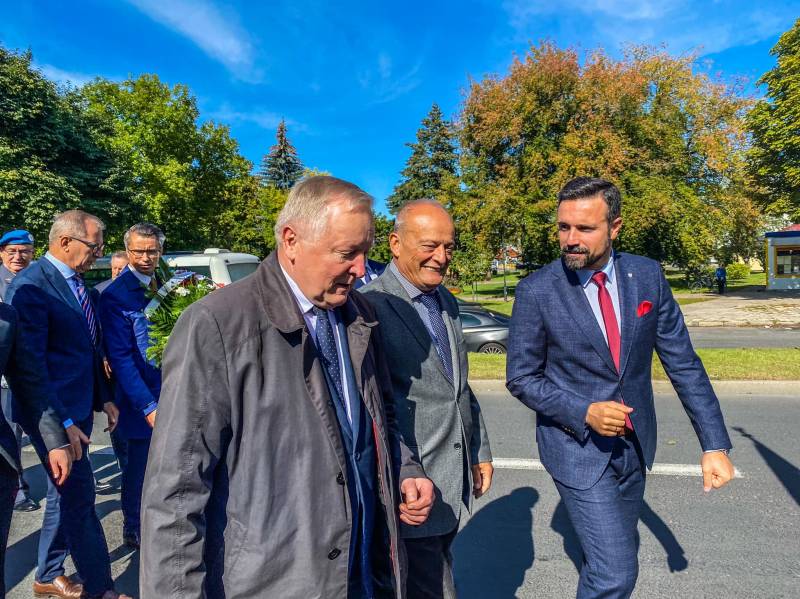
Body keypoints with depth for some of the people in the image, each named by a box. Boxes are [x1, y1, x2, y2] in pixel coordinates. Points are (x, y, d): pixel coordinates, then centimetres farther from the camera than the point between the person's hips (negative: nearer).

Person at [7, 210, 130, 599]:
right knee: (79, 498, 1)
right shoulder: (30, 285, -17)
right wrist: (61, 422, -21)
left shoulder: (78, 284, 9)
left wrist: (103, 398, 11)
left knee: (65, 494, 19)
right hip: (54, 412, -8)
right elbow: (29, 362, -20)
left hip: (79, 407, 8)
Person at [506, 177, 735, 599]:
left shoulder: (647, 276, -6)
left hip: (634, 445, 5)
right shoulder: (536, 291, -16)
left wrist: (715, 443, -6)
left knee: (621, 551, 23)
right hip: (576, 448, -4)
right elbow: (521, 379, -10)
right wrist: (584, 413, -22)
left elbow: (682, 362, -2)